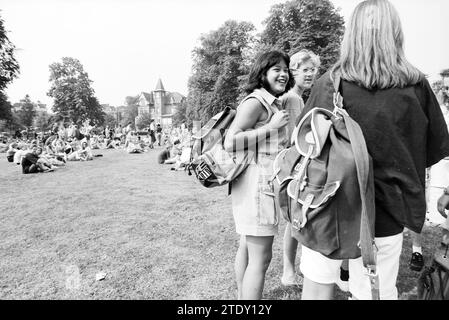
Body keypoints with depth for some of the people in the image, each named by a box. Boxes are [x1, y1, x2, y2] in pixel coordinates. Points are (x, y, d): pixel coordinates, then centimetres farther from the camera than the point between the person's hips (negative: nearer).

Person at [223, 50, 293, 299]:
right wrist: (271, 127, -18)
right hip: (257, 183, -10)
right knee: (260, 259, -4)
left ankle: (241, 296, 35)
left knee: (247, 248, 19)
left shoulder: (271, 104, 19)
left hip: (259, 185, 10)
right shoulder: (255, 102, -11)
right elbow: (230, 143, -20)